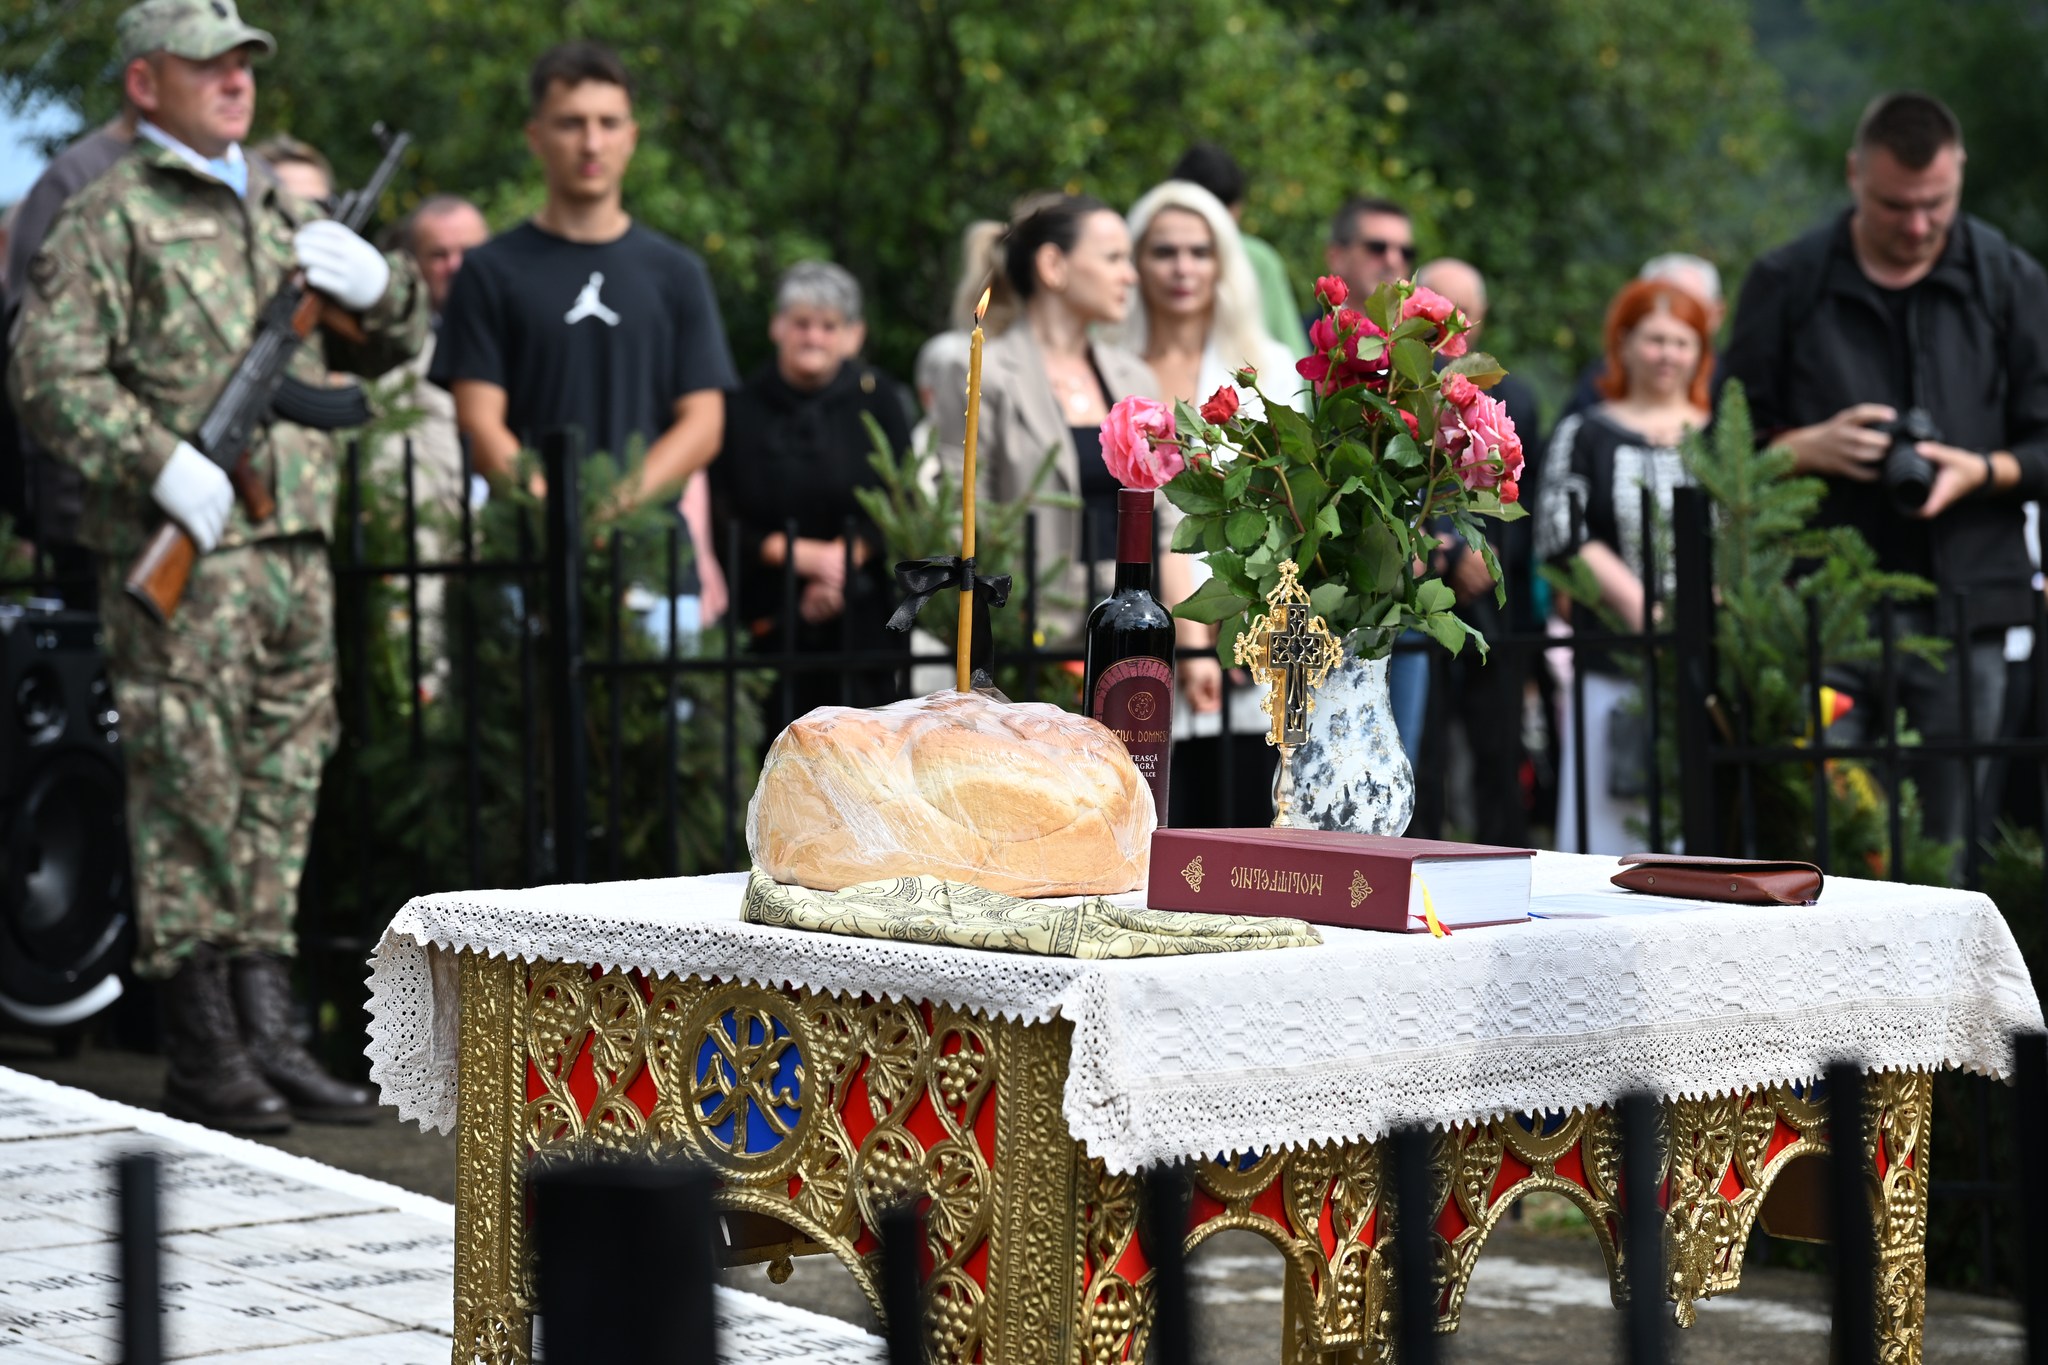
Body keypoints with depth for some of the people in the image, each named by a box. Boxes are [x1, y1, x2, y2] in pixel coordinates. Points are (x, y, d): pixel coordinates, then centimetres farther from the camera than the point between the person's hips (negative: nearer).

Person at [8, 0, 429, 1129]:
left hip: (295, 544, 7)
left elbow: (390, 347, 25)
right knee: (190, 802, -4)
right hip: (177, 558, -7)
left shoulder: (277, 212, 19)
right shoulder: (110, 216, -3)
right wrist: (164, 466, -21)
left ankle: (269, 1035, 15)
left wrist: (374, 283, 3)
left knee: (279, 796, 9)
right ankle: (203, 1061, 1)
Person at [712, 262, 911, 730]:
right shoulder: (742, 407, 2)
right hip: (768, 621, 0)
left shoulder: (873, 401, 4)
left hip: (861, 619, 0)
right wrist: (801, 555, -12)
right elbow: (724, 518, -2)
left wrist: (847, 555, -13)